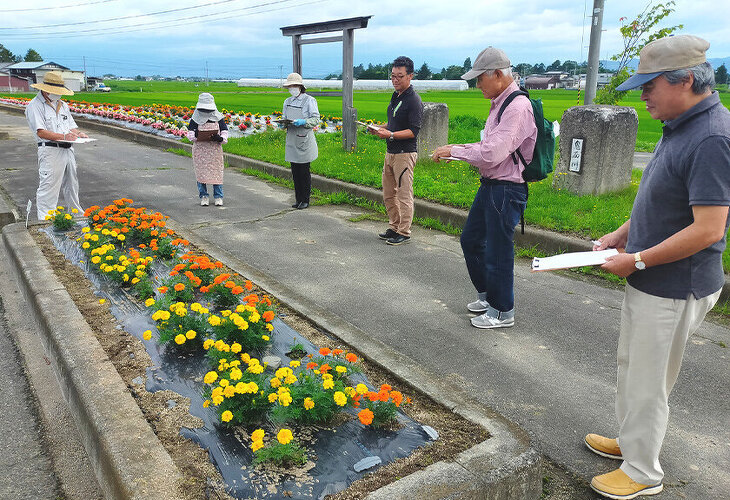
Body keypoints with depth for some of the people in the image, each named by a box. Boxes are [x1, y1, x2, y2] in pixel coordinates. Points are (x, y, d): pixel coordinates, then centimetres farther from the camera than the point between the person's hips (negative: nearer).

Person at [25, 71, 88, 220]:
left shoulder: (63, 105, 20)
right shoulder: (35, 106, -5)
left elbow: (72, 126, 20)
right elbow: (41, 132, -15)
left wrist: (78, 133, -2)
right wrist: (63, 137, -23)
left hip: (68, 150, 8)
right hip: (50, 151, -7)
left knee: (72, 185, 16)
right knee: (49, 187, -8)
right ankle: (45, 221, -3)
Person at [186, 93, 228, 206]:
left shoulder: (218, 118, 4)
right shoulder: (195, 119, 2)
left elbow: (225, 132, 4)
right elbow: (190, 134, 4)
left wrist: (220, 138, -18)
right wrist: (195, 135, -20)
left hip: (215, 149, 0)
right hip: (200, 149, 0)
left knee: (216, 172, 1)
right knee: (201, 173, 2)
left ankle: (218, 197, 12)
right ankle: (204, 196, 14)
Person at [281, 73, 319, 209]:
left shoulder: (309, 100, -4)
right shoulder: (288, 101, 15)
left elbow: (316, 120, -7)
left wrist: (303, 122, -23)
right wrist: (283, 123, 1)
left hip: (304, 141, -6)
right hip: (292, 140, 6)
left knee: (304, 172, -3)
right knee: (295, 172, 8)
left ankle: (305, 200, 6)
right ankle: (298, 199, 17)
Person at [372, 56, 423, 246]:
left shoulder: (413, 100, -12)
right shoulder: (395, 97, 15)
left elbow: (413, 131, -18)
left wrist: (390, 135, -27)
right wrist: (380, 129, 7)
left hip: (405, 153, -9)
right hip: (390, 152, 9)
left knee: (404, 195, -3)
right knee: (388, 194, 14)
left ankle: (404, 233, 6)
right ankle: (394, 228, 25)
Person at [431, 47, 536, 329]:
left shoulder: (517, 107, -20)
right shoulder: (499, 104, 12)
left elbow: (492, 154, -25)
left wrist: (454, 150, -14)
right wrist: (462, 149, 6)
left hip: (506, 189, -10)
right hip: (489, 186, 10)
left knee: (497, 251, 0)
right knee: (471, 240, 19)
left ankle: (502, 312, 18)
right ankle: (487, 295, 37)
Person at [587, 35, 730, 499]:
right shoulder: (680, 127, 7)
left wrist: (637, 260, -20)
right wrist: (623, 233, 10)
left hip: (674, 288, -10)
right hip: (652, 281, 10)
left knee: (648, 381, 6)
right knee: (631, 366, 23)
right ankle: (631, 441, 44)